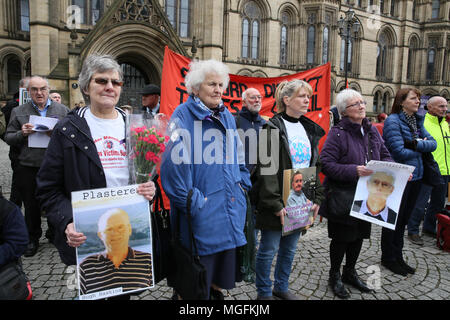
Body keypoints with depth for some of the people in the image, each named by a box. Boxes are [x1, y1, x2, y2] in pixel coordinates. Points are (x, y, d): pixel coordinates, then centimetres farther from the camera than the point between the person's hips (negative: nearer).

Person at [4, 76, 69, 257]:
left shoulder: (62, 110, 6)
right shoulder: (18, 112, 7)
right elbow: (8, 138, 8)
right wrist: (22, 134, -12)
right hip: (29, 168, 1)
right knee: (31, 206, 11)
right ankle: (32, 239, 28)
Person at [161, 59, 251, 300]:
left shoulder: (227, 116, 11)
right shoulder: (183, 115, -11)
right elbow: (175, 162, -18)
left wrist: (242, 184, 11)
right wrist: (191, 200, -19)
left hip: (229, 206, 7)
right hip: (201, 209, -6)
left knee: (224, 259, 20)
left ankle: (216, 290, 42)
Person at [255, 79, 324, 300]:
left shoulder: (309, 129, 11)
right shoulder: (273, 128, -11)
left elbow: (315, 166, 13)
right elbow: (267, 169, -16)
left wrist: (317, 197, 6)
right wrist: (275, 204, -19)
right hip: (278, 202, -6)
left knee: (290, 248, 18)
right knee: (269, 249, 6)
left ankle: (282, 287, 37)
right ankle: (264, 292, 26)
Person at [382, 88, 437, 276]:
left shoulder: (417, 121, 12)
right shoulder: (393, 121, -12)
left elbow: (433, 144, 5)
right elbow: (399, 151, -20)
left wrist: (416, 143, -14)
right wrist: (420, 149, -4)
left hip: (415, 176, 8)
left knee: (403, 219, 16)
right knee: (393, 219, 5)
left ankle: (397, 257, 30)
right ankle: (388, 258, 21)